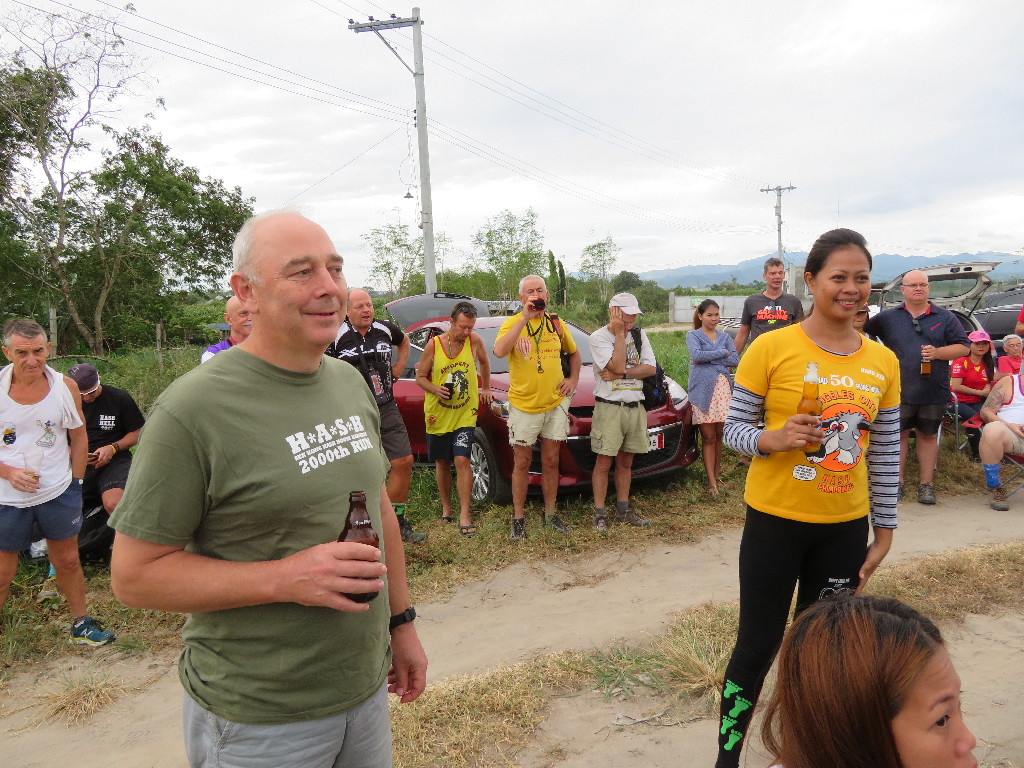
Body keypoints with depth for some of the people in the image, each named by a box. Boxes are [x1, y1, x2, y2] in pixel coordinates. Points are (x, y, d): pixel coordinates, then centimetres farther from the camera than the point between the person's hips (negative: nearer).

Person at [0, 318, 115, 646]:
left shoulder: (65, 386, -6)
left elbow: (78, 437, 6)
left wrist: (76, 483, 4)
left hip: (58, 493, 2)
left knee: (67, 561, 15)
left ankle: (81, 623, 31)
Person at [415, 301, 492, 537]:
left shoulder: (474, 341, -4)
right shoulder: (434, 345, -7)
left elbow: (484, 362, 18)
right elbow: (420, 377, 0)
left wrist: (485, 389, 20)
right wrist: (435, 390, -17)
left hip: (465, 414, -1)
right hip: (438, 414, 1)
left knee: (462, 460, -12)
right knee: (442, 462, 12)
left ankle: (464, 515, -8)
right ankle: (446, 507, 29)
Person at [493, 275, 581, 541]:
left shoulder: (556, 324, 6)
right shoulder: (512, 323, -7)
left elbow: (574, 352, 23)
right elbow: (499, 351, -28)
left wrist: (573, 379, 7)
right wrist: (525, 318, -27)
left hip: (555, 403, 3)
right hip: (523, 405, -3)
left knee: (551, 462, 11)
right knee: (522, 463, 6)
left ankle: (550, 514, 25)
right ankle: (518, 518, 17)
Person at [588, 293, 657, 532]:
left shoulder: (639, 335, 10)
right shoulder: (599, 337, -6)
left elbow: (650, 368, -1)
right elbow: (617, 365, -18)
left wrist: (621, 374, -13)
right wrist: (619, 333, -14)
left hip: (635, 406, 5)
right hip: (609, 407, -5)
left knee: (626, 462, 13)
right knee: (604, 462, -3)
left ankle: (623, 510, 22)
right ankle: (600, 514, 5)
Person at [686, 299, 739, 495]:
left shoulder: (725, 337, 16)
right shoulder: (693, 335, 6)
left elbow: (735, 361, 2)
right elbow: (696, 355, -13)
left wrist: (708, 359, -8)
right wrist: (722, 353, -6)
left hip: (722, 389, 4)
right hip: (702, 389, -4)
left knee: (719, 435, 6)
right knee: (708, 437, -3)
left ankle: (717, 474, 16)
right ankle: (712, 482, -1)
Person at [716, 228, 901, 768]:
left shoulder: (883, 362, 2)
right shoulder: (771, 348, -11)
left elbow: (884, 454, 7)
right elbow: (733, 429, -7)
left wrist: (885, 531, 9)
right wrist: (775, 439, -27)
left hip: (845, 527, 4)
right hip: (776, 521, -4)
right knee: (757, 646, 6)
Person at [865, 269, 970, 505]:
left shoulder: (945, 318, 6)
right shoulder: (888, 317, 6)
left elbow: (963, 347, 2)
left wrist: (937, 352, -14)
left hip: (933, 392, 1)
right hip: (899, 391, 0)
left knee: (928, 435, 9)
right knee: (898, 434, 4)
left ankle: (926, 484, 16)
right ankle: (896, 482, 14)